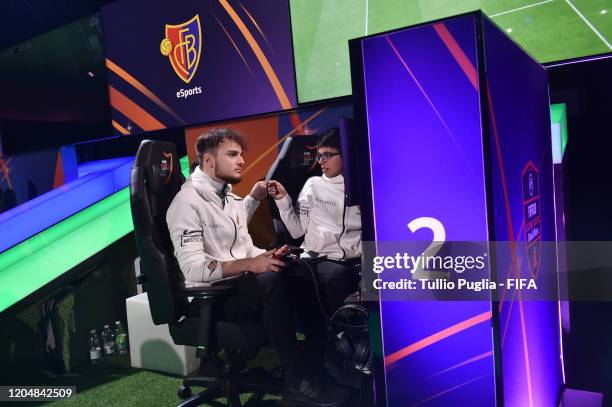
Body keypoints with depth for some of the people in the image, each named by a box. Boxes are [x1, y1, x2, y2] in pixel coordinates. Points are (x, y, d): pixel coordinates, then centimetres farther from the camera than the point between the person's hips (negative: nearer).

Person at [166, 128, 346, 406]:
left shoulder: (232, 199, 14)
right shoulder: (188, 202, -13)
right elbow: (193, 269, -22)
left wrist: (266, 257, -5)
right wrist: (250, 264, -27)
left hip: (240, 286, 8)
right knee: (271, 281, -34)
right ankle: (296, 382, -23)